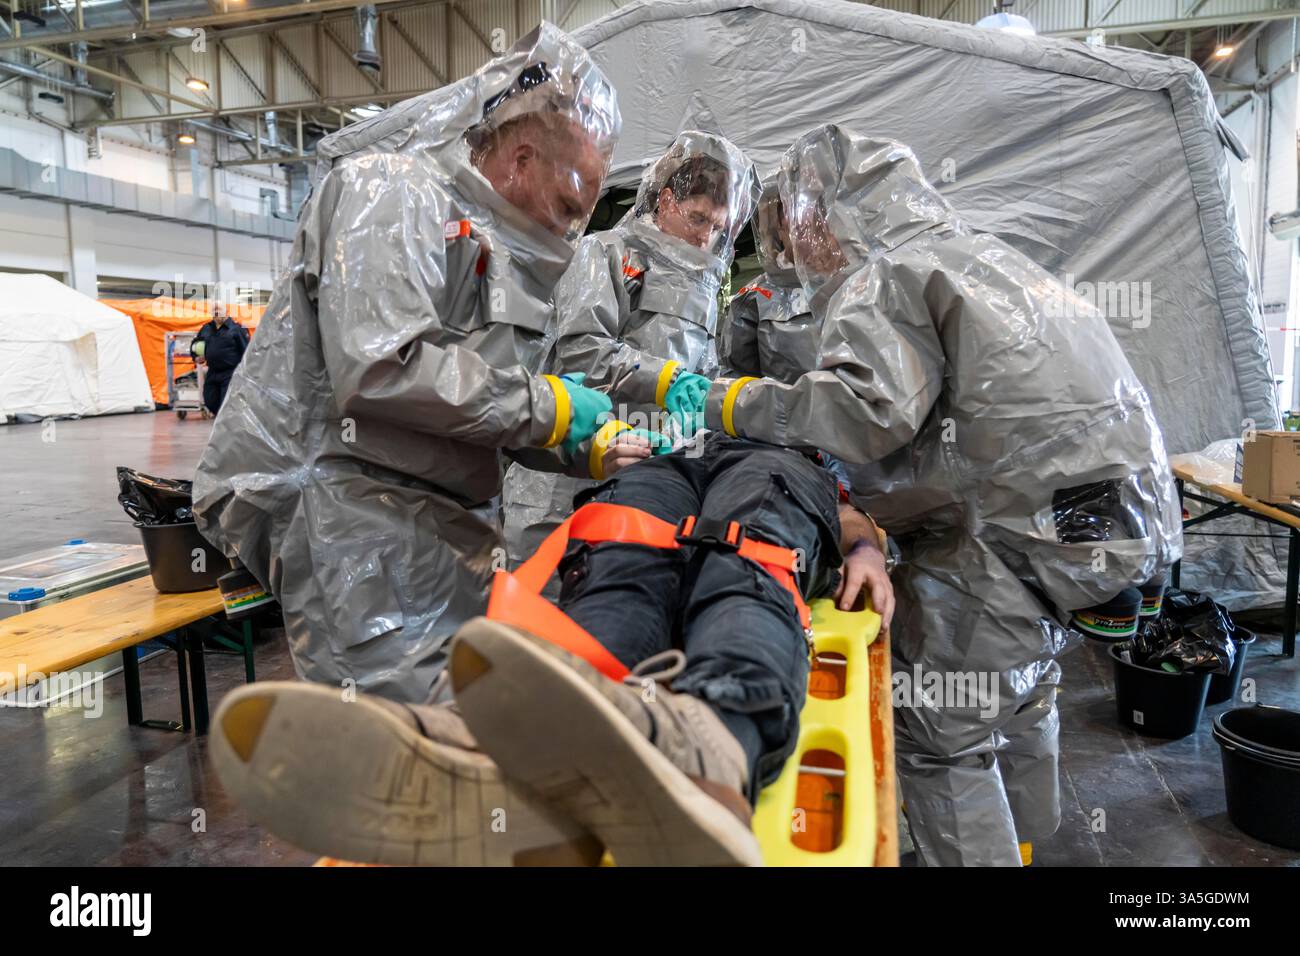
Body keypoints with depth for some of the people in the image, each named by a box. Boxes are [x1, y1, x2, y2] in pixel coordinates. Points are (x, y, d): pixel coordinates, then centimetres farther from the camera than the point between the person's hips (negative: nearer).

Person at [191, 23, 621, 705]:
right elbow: (380, 371, -23)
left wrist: (593, 449, 8)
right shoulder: (394, 192, -7)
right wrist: (542, 404, -14)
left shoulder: (502, 245, 22)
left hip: (435, 512, 9)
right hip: (345, 492, -9)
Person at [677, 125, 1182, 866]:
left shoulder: (883, 277, -7)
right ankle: (1021, 841, 44)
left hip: (1036, 523, -10)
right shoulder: (981, 253, 23)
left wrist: (745, 405, -10)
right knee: (1019, 691, 27)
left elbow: (869, 410, -24)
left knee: (939, 732, 0)